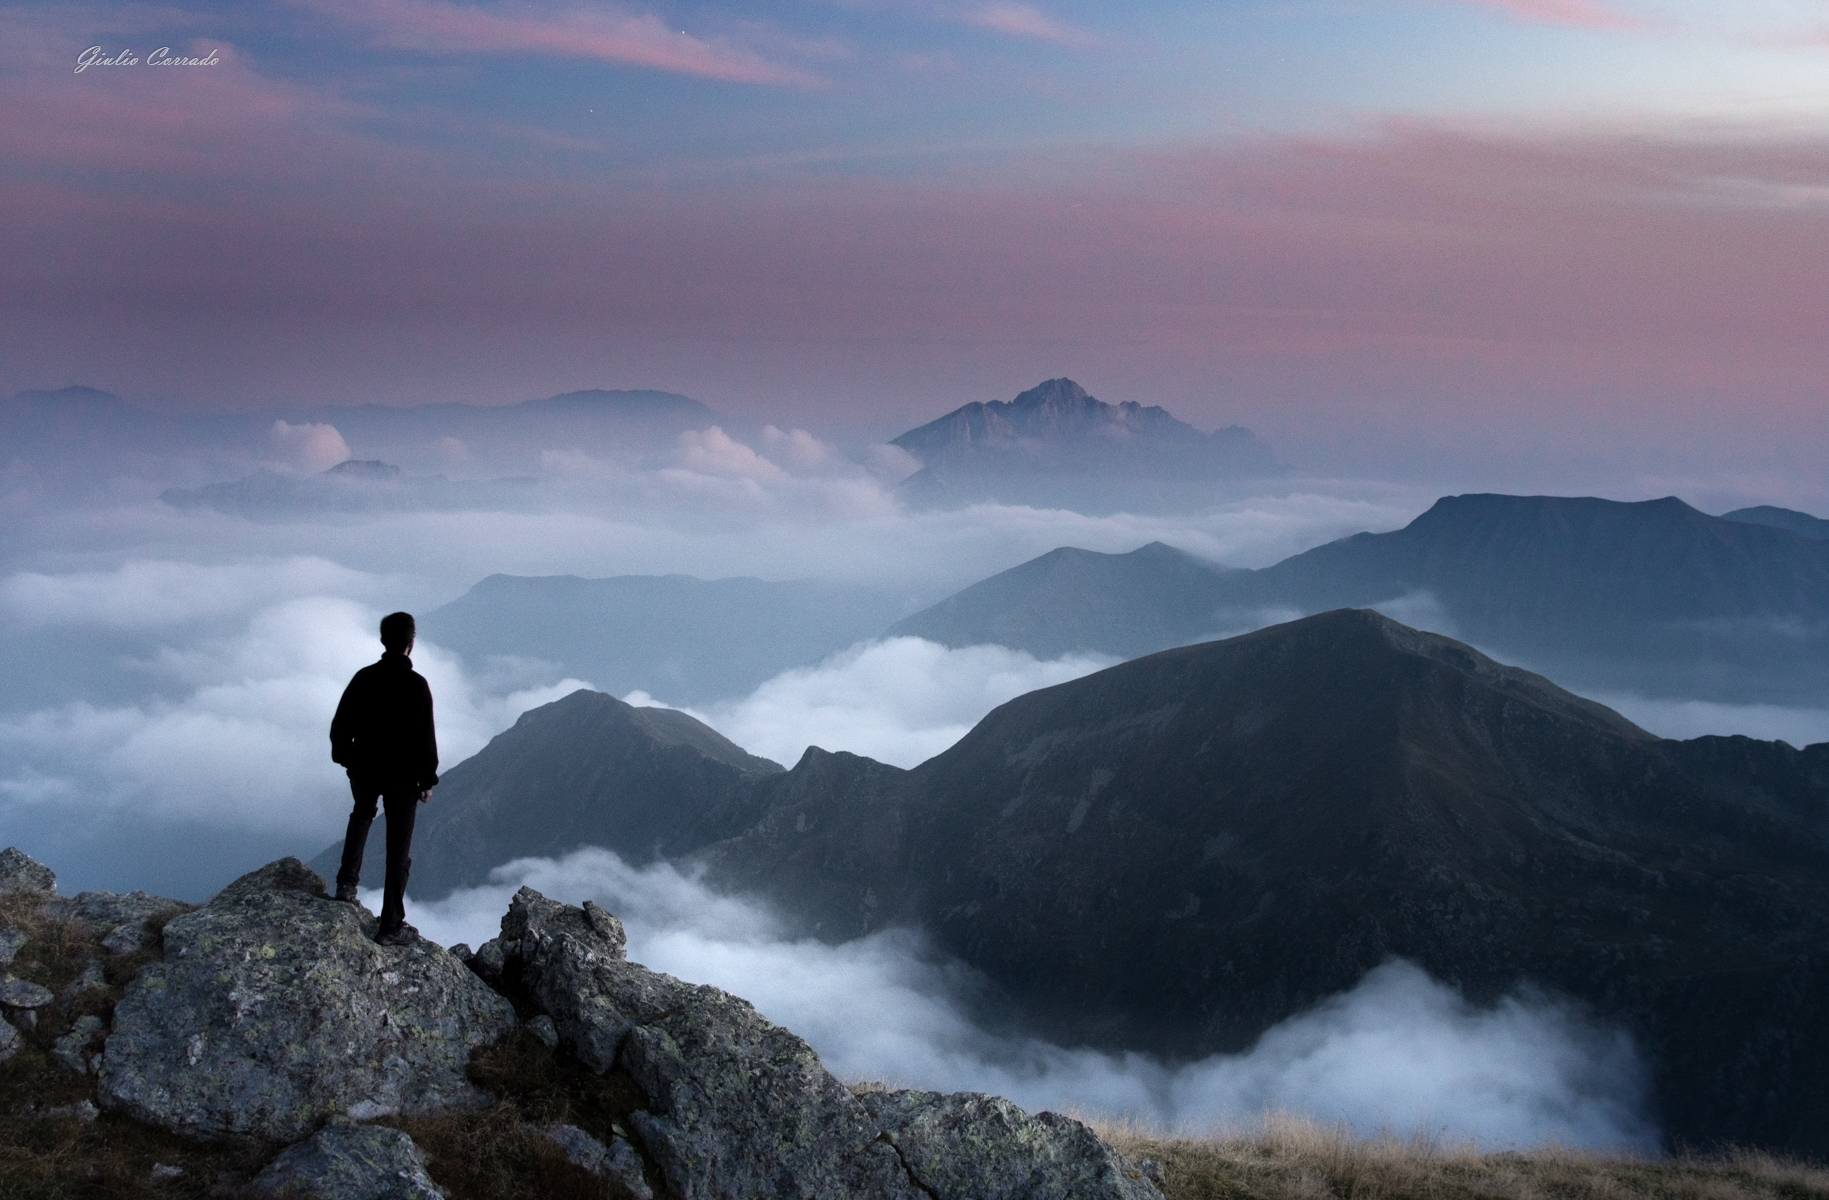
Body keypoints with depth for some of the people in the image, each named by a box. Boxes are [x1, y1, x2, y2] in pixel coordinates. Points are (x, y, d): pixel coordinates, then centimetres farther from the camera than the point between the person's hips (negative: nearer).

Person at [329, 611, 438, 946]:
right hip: (402, 776, -4)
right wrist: (427, 780, -5)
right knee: (398, 849, 6)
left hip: (364, 770, 4)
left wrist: (344, 757, 17)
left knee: (362, 815, 36)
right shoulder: (416, 684, -18)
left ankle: (347, 882, 24)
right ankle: (391, 925, 9)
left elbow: (340, 725, 1)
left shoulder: (364, 677, -6)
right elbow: (426, 738, -16)